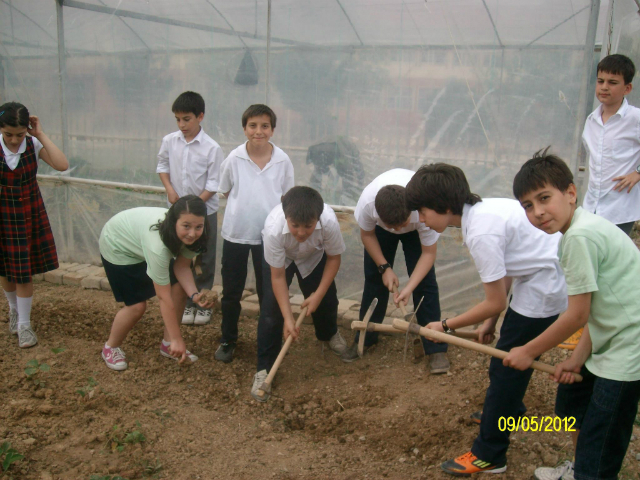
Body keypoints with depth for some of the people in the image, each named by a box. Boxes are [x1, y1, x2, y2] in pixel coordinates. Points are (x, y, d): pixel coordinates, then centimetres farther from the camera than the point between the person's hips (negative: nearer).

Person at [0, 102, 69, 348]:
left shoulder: (34, 145, -10)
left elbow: (62, 165, -25)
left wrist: (41, 135, -23)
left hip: (31, 214, 0)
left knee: (25, 271, 3)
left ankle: (24, 324, 17)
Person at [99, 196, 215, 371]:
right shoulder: (158, 243, -43)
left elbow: (181, 266, -13)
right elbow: (164, 297, -37)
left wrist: (195, 295, -32)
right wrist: (177, 339, -30)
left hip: (140, 239, 7)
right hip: (118, 247, -7)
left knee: (180, 288, -4)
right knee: (137, 305, -12)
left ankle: (167, 344, 14)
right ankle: (111, 348, 16)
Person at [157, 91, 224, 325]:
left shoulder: (212, 148, -14)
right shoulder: (170, 141, -4)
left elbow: (213, 184, -13)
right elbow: (162, 166, 11)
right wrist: (169, 189, -6)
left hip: (205, 210, -3)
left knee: (204, 260, 7)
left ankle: (204, 304, 21)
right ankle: (188, 303, 25)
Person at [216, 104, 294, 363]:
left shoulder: (283, 160, -8)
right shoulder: (234, 159, -9)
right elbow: (226, 191, 5)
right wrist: (244, 208, -1)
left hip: (269, 235, 0)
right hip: (235, 234, 0)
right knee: (231, 292, 13)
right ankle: (227, 340, 31)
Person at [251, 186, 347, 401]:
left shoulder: (329, 222, -41)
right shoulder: (274, 228, -43)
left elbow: (334, 258, -18)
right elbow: (278, 276, -28)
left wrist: (318, 294, -20)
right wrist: (288, 317, -29)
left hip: (314, 256, 2)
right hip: (280, 258, -1)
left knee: (327, 299, 4)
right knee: (271, 307, -12)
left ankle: (329, 333, 41)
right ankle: (264, 368, 3)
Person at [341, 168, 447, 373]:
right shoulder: (367, 202, -41)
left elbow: (429, 253, -29)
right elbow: (367, 234, -17)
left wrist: (409, 287, -38)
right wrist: (385, 268, -22)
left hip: (416, 230, -1)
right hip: (380, 227, 2)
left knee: (425, 281, -10)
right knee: (374, 278, 2)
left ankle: (436, 348, 1)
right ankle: (365, 338, 20)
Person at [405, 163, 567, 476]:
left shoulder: (481, 234, -27)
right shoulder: (482, 208, 1)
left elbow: (496, 303, -20)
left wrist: (446, 326, -9)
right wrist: (491, 321, 11)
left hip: (542, 292, -10)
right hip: (542, 279, 10)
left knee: (506, 366, 0)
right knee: (508, 356, 25)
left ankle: (489, 455, 14)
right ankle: (509, 410, 51)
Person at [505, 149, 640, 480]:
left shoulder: (580, 236, -24)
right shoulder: (586, 228, 7)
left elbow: (577, 316, -20)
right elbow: (596, 310, 8)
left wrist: (528, 352, -8)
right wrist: (577, 358, 3)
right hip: (608, 343, 11)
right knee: (571, 403, 29)